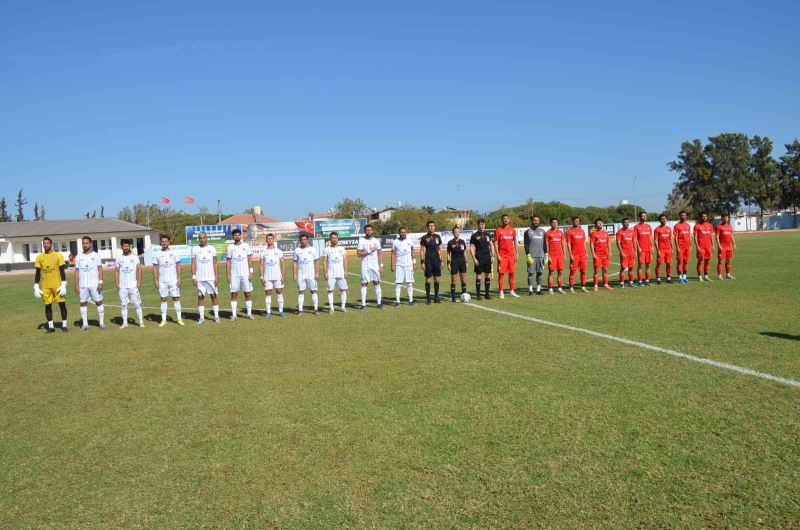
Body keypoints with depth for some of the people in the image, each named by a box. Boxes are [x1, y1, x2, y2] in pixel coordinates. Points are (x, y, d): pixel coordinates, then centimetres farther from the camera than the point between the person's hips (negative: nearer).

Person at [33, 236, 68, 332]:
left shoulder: (58, 255, -1)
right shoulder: (39, 257, 6)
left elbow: (62, 271, -1)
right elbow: (38, 273, 8)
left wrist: (63, 285, -9)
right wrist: (36, 287, 2)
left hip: (57, 285, -2)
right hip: (45, 286, 2)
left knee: (62, 304, -2)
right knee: (47, 305, 5)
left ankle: (64, 324, 7)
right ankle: (50, 326, 12)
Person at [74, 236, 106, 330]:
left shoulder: (96, 255, 2)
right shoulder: (79, 257, 7)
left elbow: (100, 269, -1)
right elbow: (77, 271, 7)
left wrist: (100, 282, -10)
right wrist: (76, 285, 1)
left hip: (95, 284, -2)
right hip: (83, 285, 2)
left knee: (99, 302, -2)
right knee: (83, 303, 4)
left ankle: (102, 322, 4)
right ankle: (85, 323, 11)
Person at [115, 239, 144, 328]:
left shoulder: (135, 257, 3)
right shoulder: (119, 258, 9)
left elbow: (139, 269, 0)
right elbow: (116, 271, 10)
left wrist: (139, 282, -8)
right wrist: (116, 283, 0)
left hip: (133, 285, -2)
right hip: (122, 286, 2)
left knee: (137, 303, -2)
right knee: (123, 304, 4)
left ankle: (140, 321, 5)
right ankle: (125, 322, 10)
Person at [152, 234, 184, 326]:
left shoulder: (174, 253, 2)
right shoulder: (157, 254, 4)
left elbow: (178, 266, 2)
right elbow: (155, 268, 6)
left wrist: (179, 278, -5)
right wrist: (155, 281, -1)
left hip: (173, 280, -1)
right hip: (162, 281, 1)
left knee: (176, 298, -1)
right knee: (163, 299, 5)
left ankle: (179, 318, 6)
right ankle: (163, 320, 10)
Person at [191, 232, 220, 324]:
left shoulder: (212, 249, 4)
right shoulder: (195, 249, 4)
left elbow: (215, 263, 4)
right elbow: (193, 264, 3)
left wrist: (216, 277, -3)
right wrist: (193, 277, -4)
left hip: (211, 277, 0)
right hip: (199, 278, 0)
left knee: (214, 295, 0)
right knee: (200, 296, 4)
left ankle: (216, 316, 5)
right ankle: (201, 317, 9)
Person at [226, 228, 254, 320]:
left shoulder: (246, 246, 4)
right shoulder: (230, 247, 5)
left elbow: (249, 260, 3)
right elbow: (228, 262, 6)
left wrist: (250, 272, -5)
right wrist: (228, 275, -1)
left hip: (245, 274, 0)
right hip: (234, 274, 0)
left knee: (248, 293, 0)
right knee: (234, 294, 1)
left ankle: (249, 313, 7)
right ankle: (233, 314, 6)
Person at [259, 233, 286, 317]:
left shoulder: (278, 251, 4)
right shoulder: (263, 252, 5)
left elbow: (283, 263, 3)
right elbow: (261, 265, 5)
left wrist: (283, 276, -4)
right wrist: (262, 277, -3)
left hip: (277, 276, 0)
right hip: (267, 277, 0)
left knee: (279, 293, 1)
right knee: (268, 294, 1)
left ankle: (281, 311, 8)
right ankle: (268, 312, 5)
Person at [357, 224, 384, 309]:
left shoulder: (376, 241, 8)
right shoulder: (361, 240, -3)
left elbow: (379, 254, 13)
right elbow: (358, 254, -9)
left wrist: (381, 265, 6)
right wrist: (369, 251, -14)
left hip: (375, 266, 3)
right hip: (365, 266, -3)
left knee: (377, 283, 3)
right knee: (364, 284, -2)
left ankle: (379, 303, 8)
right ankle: (363, 304, 1)